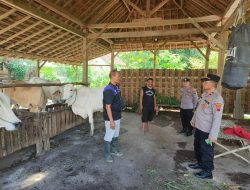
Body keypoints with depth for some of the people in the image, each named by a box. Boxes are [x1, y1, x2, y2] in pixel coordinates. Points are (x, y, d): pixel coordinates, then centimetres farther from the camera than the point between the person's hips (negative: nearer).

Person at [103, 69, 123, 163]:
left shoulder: (117, 87, 5)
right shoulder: (108, 90, -23)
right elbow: (108, 107, -23)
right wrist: (111, 120, -22)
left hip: (117, 116, 9)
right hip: (111, 118, -9)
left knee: (116, 135, 21)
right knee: (109, 136, 6)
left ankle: (114, 150, 39)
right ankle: (107, 154, 24)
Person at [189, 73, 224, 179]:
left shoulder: (217, 99, -24)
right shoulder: (205, 94, 4)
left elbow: (217, 118, -27)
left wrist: (213, 135, -27)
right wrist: (193, 120, 24)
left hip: (207, 131, -9)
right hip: (199, 128, 9)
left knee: (206, 151, 9)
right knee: (197, 147, 24)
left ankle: (207, 171, 29)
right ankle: (200, 163, 46)